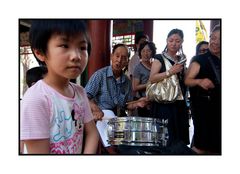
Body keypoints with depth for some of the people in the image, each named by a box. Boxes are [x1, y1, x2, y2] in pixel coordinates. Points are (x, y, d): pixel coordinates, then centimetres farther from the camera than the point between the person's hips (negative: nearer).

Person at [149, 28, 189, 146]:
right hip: (164, 104, -6)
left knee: (179, 138, 5)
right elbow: (152, 78, -13)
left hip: (179, 104, 6)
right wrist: (170, 72, -20)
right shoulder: (160, 58, -1)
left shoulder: (181, 60, 17)